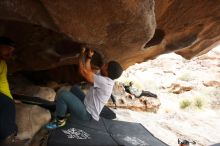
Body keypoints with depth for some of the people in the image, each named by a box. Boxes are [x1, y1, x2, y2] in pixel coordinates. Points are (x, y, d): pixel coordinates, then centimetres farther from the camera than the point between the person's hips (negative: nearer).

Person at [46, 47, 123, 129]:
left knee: (62, 94, -19)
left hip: (87, 114, -10)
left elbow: (82, 71, -26)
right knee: (75, 88, 22)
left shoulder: (104, 82, -30)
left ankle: (60, 121, -1)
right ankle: (67, 110, 26)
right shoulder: (106, 79, -1)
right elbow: (88, 72, 7)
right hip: (87, 105, 10)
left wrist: (82, 54, -13)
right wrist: (89, 57, 1)